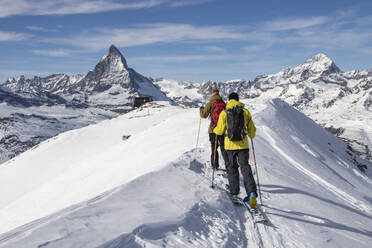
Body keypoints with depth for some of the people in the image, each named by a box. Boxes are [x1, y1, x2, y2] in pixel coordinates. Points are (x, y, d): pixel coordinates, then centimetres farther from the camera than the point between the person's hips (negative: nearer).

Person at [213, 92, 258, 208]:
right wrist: (252, 135, 30)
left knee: (232, 168, 14)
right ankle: (252, 192, -14)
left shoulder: (224, 112, -2)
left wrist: (214, 130, 22)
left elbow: (220, 130, -1)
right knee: (245, 167, 2)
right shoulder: (246, 112, 3)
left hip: (230, 145, 0)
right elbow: (252, 130, 7)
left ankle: (234, 193, 16)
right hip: (243, 145, 1)